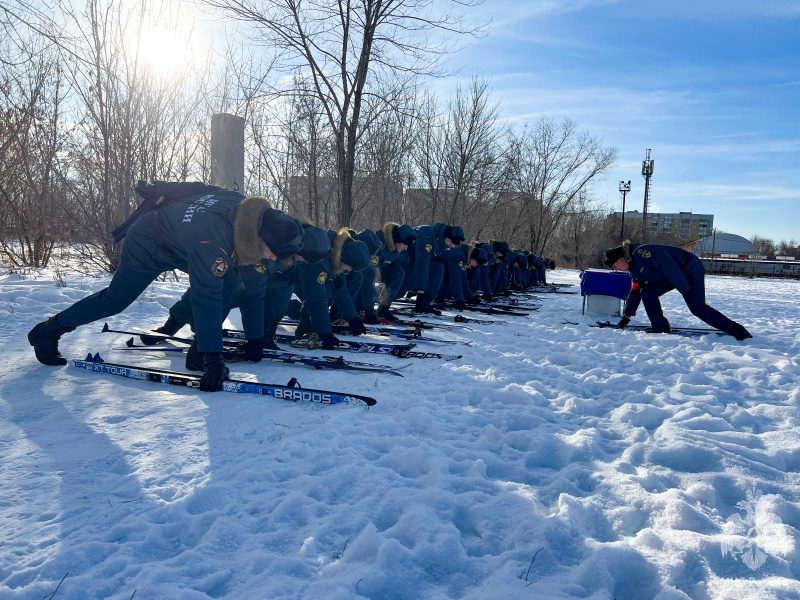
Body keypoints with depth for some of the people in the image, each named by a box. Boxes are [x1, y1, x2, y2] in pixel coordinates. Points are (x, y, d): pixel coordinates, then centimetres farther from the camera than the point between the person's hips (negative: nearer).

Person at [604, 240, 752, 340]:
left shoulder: (641, 252, -24)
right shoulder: (634, 269, 7)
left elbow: (668, 265, -28)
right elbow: (636, 291, 15)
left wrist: (684, 289, -26)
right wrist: (627, 315, 14)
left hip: (690, 269, -9)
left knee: (698, 308, -15)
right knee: (647, 291, -3)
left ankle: (739, 332, -5)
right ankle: (661, 328, -1)